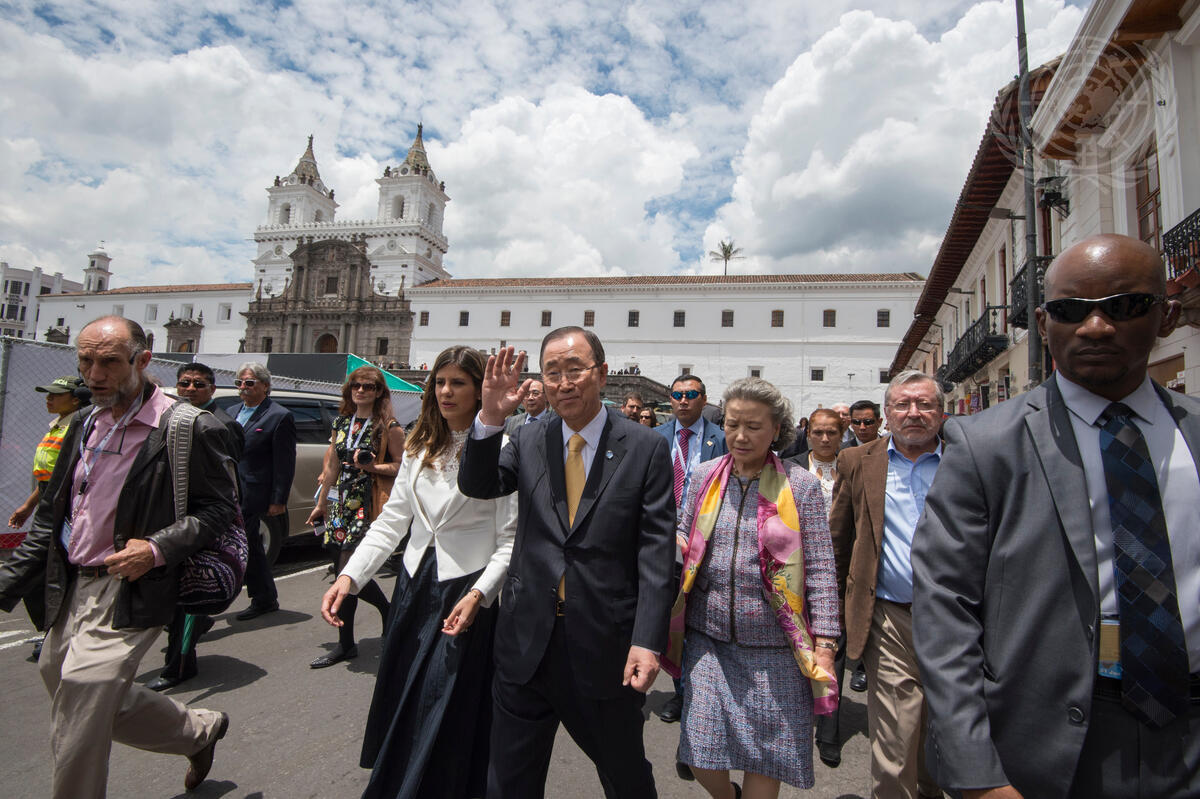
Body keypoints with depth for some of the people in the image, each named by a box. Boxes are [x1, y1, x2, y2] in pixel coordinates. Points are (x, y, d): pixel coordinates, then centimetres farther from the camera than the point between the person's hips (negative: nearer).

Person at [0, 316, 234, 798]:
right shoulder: (84, 426, 9)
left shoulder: (189, 429, -14)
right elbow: (51, 515, 15)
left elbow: (220, 506, -12)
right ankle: (199, 731, 38)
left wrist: (158, 549, -24)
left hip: (130, 595, -8)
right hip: (71, 591, 8)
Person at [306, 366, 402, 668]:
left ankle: (345, 644, 12)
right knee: (346, 570, 6)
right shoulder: (341, 422, 13)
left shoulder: (389, 427, -5)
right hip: (342, 502, 7)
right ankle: (389, 610, 24)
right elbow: (332, 466, 18)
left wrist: (371, 466, -21)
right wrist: (322, 503, 21)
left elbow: (400, 466, -6)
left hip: (370, 504, -7)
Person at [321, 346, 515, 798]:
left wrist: (478, 594, -22)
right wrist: (349, 576, -3)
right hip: (414, 584, 6)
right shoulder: (419, 448, 8)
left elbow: (509, 540, -13)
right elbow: (391, 521, 7)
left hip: (466, 593, -6)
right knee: (398, 701, 19)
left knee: (445, 713, 2)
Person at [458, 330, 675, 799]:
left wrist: (648, 642, -16)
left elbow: (656, 553, -10)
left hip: (607, 646, -2)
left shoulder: (646, 449, -8)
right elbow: (477, 487, -9)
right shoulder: (527, 441, 3)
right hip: (527, 641, 3)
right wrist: (490, 419, -23)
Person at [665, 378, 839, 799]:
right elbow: (683, 538, 14)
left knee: (765, 760, 10)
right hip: (709, 638, 3)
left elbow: (820, 568, -5)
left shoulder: (801, 485, -5)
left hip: (773, 646, -2)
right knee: (701, 757, 8)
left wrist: (824, 644, -9)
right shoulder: (705, 476, 3)